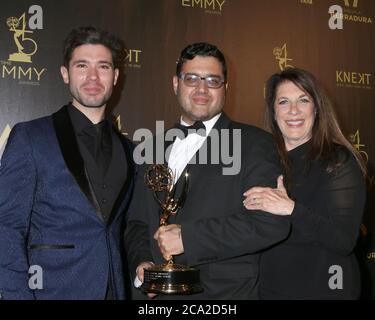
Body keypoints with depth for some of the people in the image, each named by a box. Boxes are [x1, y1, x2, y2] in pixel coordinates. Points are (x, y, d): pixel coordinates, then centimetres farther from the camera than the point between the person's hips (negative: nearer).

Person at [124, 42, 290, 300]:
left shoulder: (254, 143, -8)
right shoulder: (156, 147, 8)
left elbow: (272, 223, -19)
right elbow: (137, 221, 13)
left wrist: (188, 236, -21)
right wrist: (141, 262, -7)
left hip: (226, 292, -4)